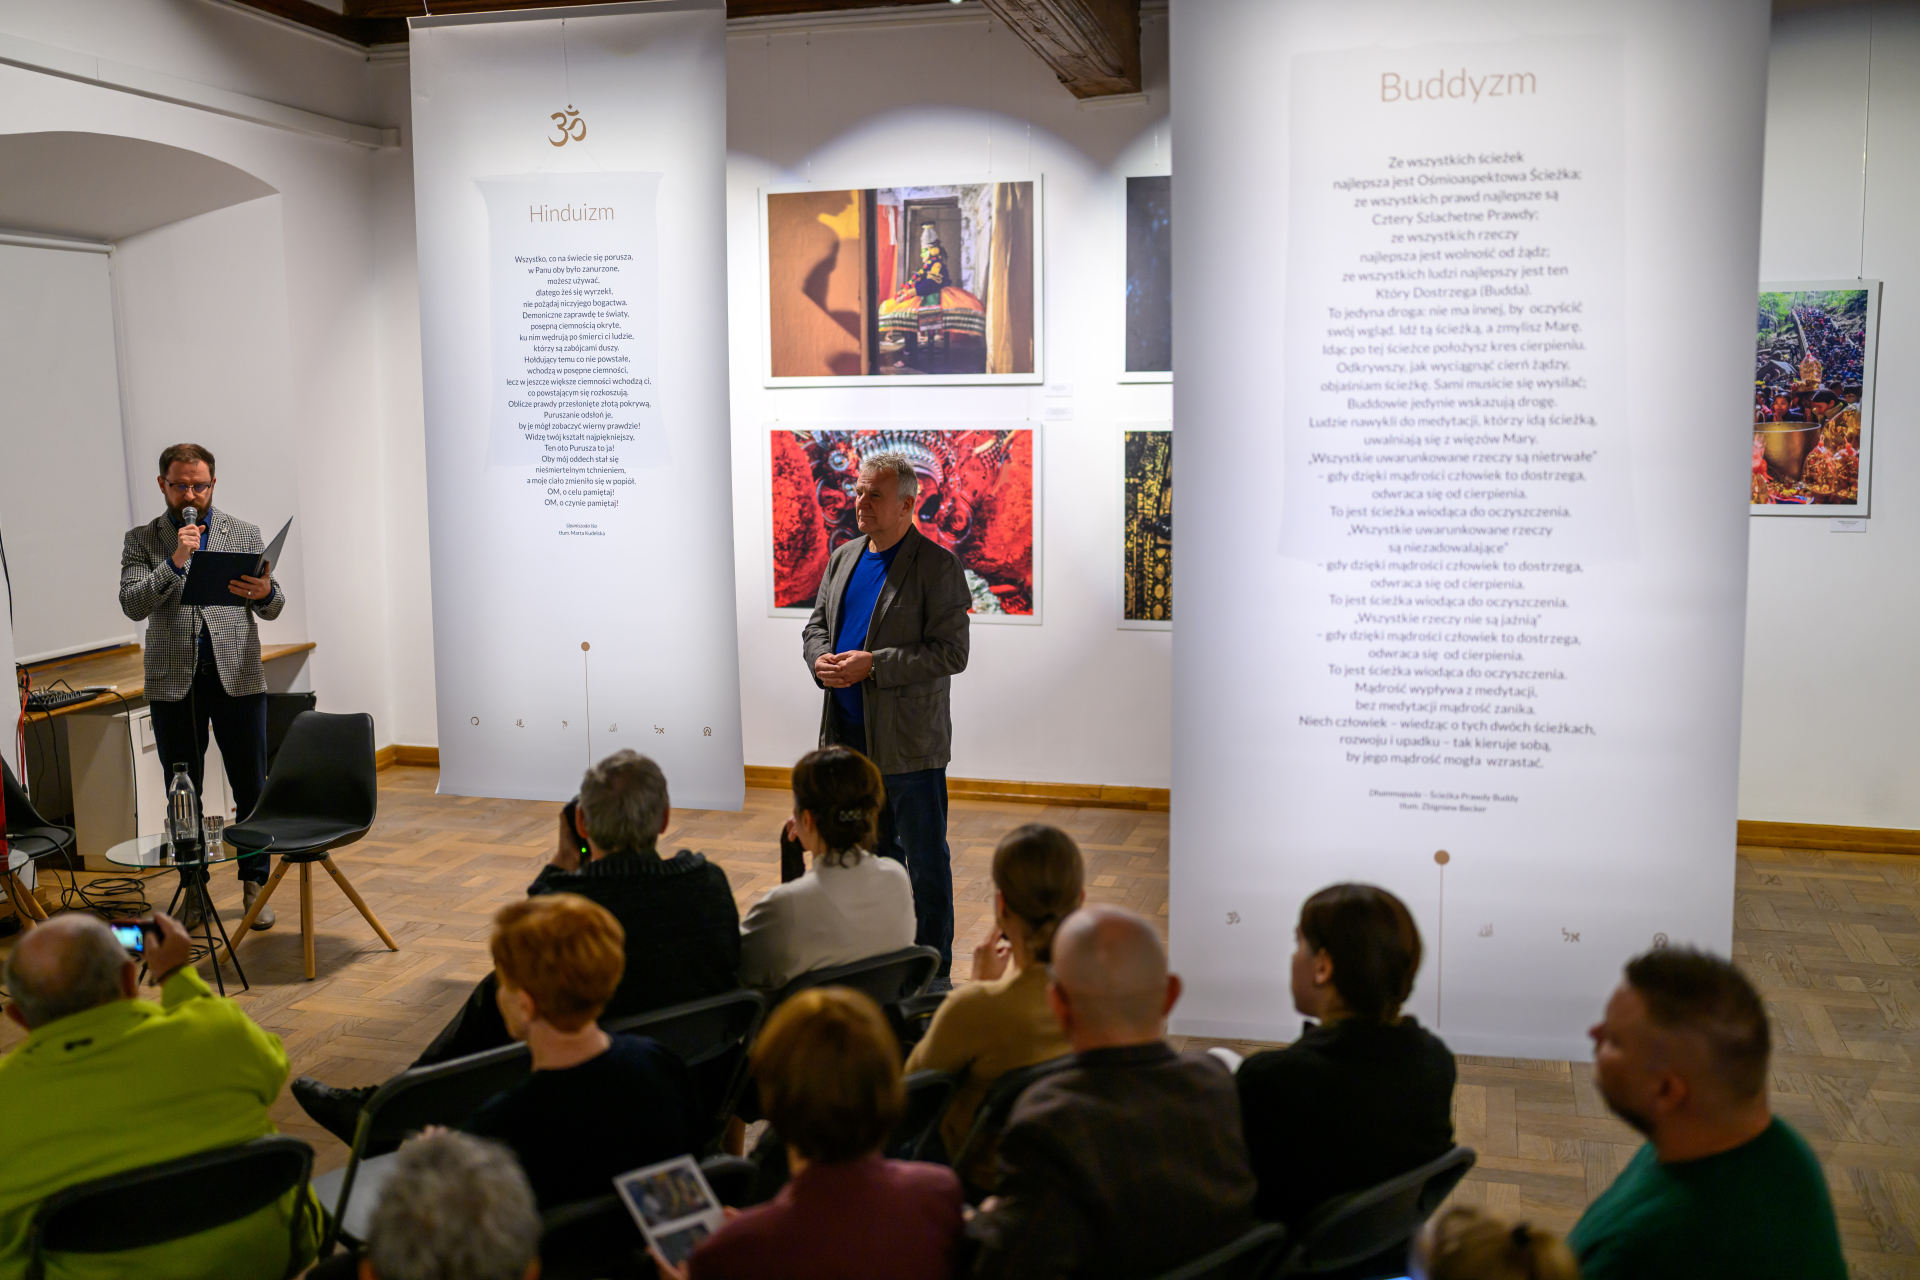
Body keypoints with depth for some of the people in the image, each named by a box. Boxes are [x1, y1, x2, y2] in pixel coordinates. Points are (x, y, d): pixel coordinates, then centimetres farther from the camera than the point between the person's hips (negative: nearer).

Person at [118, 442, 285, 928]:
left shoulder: (244, 534, 6)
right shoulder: (142, 540, 5)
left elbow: (273, 607, 3)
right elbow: (132, 604, -8)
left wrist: (265, 592, -21)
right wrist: (174, 561, -20)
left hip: (237, 677, 0)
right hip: (173, 683, 0)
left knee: (251, 787, 3)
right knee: (183, 795, 7)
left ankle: (254, 884, 14)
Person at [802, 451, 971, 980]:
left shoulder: (937, 566, -11)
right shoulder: (844, 558, 11)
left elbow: (951, 653, -16)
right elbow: (816, 624, 18)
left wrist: (873, 665, -21)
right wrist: (821, 659, -5)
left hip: (910, 743, -7)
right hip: (850, 735, 7)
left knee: (926, 862, 3)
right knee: (876, 852, 18)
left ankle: (933, 973, 15)